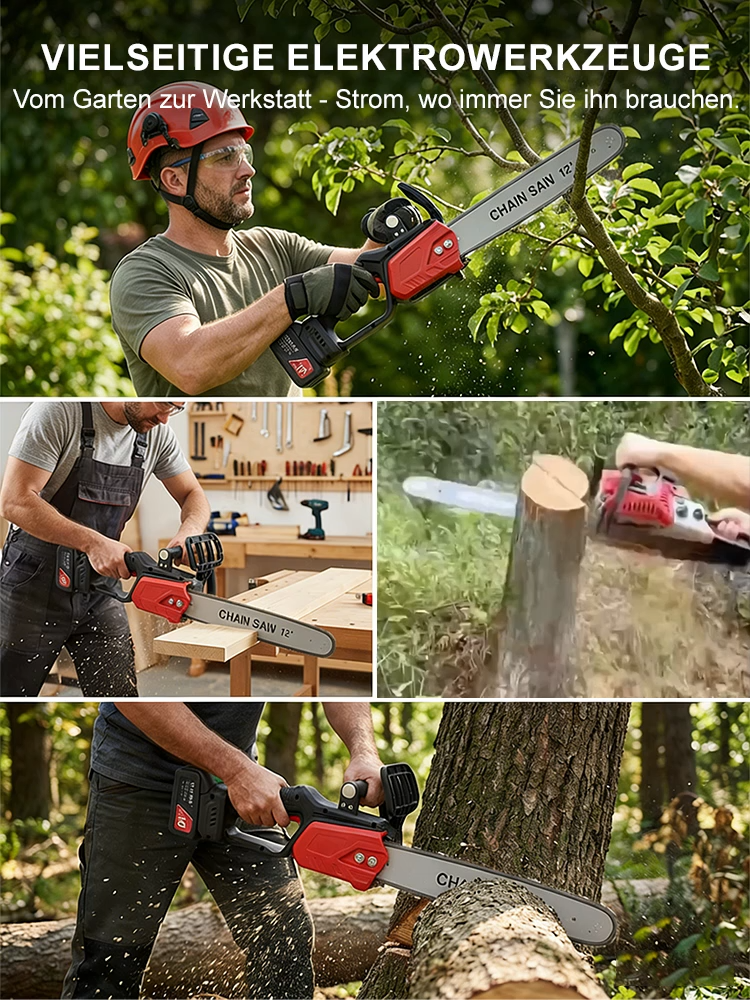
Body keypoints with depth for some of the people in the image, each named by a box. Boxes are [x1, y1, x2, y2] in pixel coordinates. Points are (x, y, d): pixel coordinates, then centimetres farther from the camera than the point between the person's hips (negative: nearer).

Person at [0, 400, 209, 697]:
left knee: (121, 695, 3)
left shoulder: (158, 434, -1)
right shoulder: (58, 411, -19)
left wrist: (189, 533, -17)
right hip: (35, 582, -5)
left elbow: (193, 497, 7)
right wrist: (93, 542, -31)